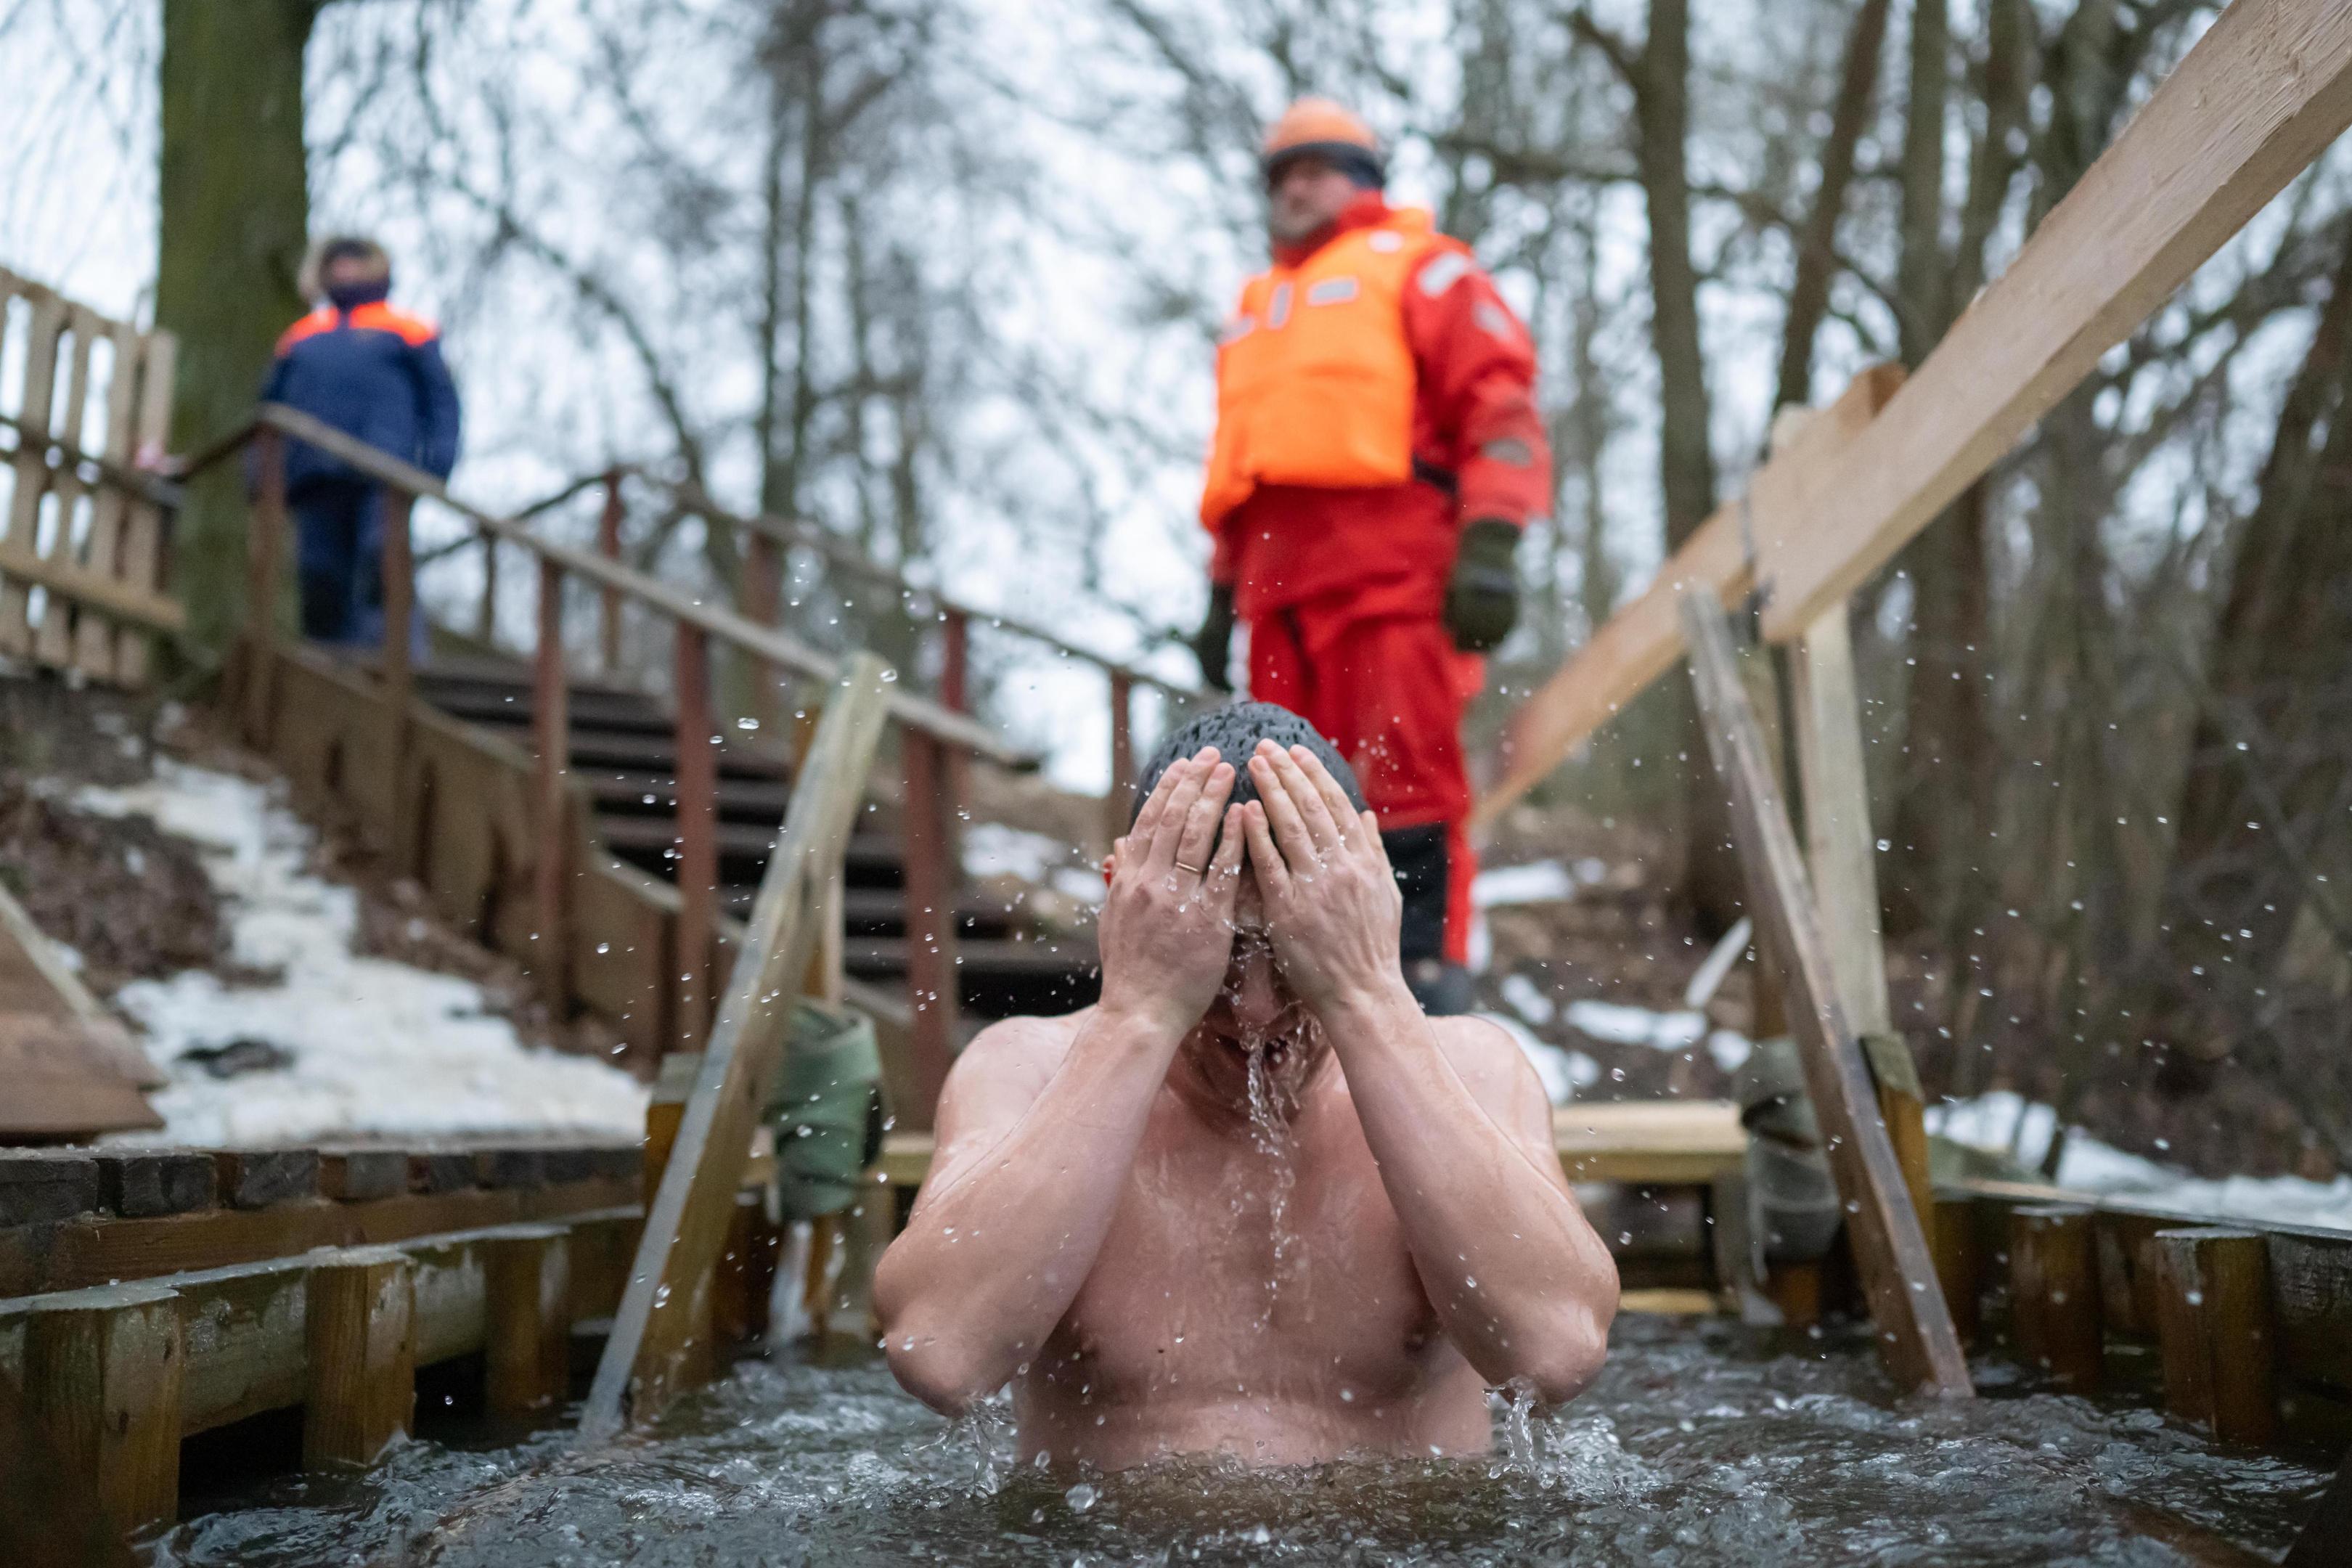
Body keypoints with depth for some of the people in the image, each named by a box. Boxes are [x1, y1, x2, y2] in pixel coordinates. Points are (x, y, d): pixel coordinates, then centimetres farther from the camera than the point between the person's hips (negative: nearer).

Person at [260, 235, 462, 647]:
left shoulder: (406, 331, 16)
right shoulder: (301, 336, 27)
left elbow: (441, 398, 8)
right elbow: (270, 407, 27)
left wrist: (438, 459, -6)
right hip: (316, 475, 4)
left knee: (383, 561, -21)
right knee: (322, 581, -1)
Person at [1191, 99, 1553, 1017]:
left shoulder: (1419, 269, 11)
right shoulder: (1257, 308, 32)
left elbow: (1500, 404, -2)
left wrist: (1489, 543, -14)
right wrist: (1223, 590, 22)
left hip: (1395, 573, -6)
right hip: (1282, 583, 7)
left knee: (1406, 779, -11)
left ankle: (1429, 970, -10)